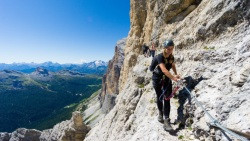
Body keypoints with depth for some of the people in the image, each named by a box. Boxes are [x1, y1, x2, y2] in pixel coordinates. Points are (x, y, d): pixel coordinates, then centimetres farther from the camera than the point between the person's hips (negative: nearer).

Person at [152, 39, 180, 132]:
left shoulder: (171, 56, -6)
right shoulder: (160, 57, -24)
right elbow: (164, 69, -38)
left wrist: (176, 74, 3)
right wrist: (173, 78, -47)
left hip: (167, 78, 4)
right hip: (157, 78, -4)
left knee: (167, 98, -6)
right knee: (159, 97, 9)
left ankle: (166, 121, -5)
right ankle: (160, 113, 37)